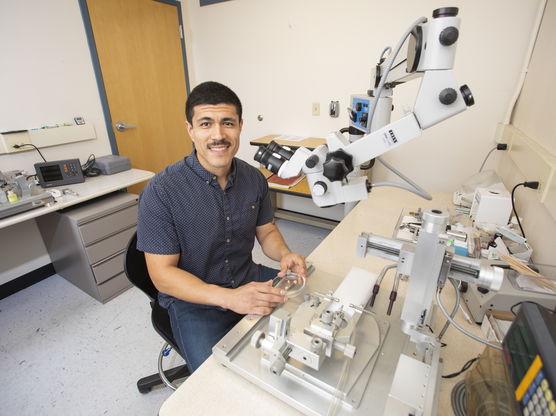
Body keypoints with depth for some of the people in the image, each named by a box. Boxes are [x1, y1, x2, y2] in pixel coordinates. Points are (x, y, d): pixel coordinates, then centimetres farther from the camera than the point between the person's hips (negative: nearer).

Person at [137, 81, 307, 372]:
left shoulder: (254, 178, -4)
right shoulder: (160, 192, -19)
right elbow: (162, 274, -17)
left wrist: (284, 254, -15)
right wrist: (228, 297, -31)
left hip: (249, 280, 5)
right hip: (193, 301, -4)